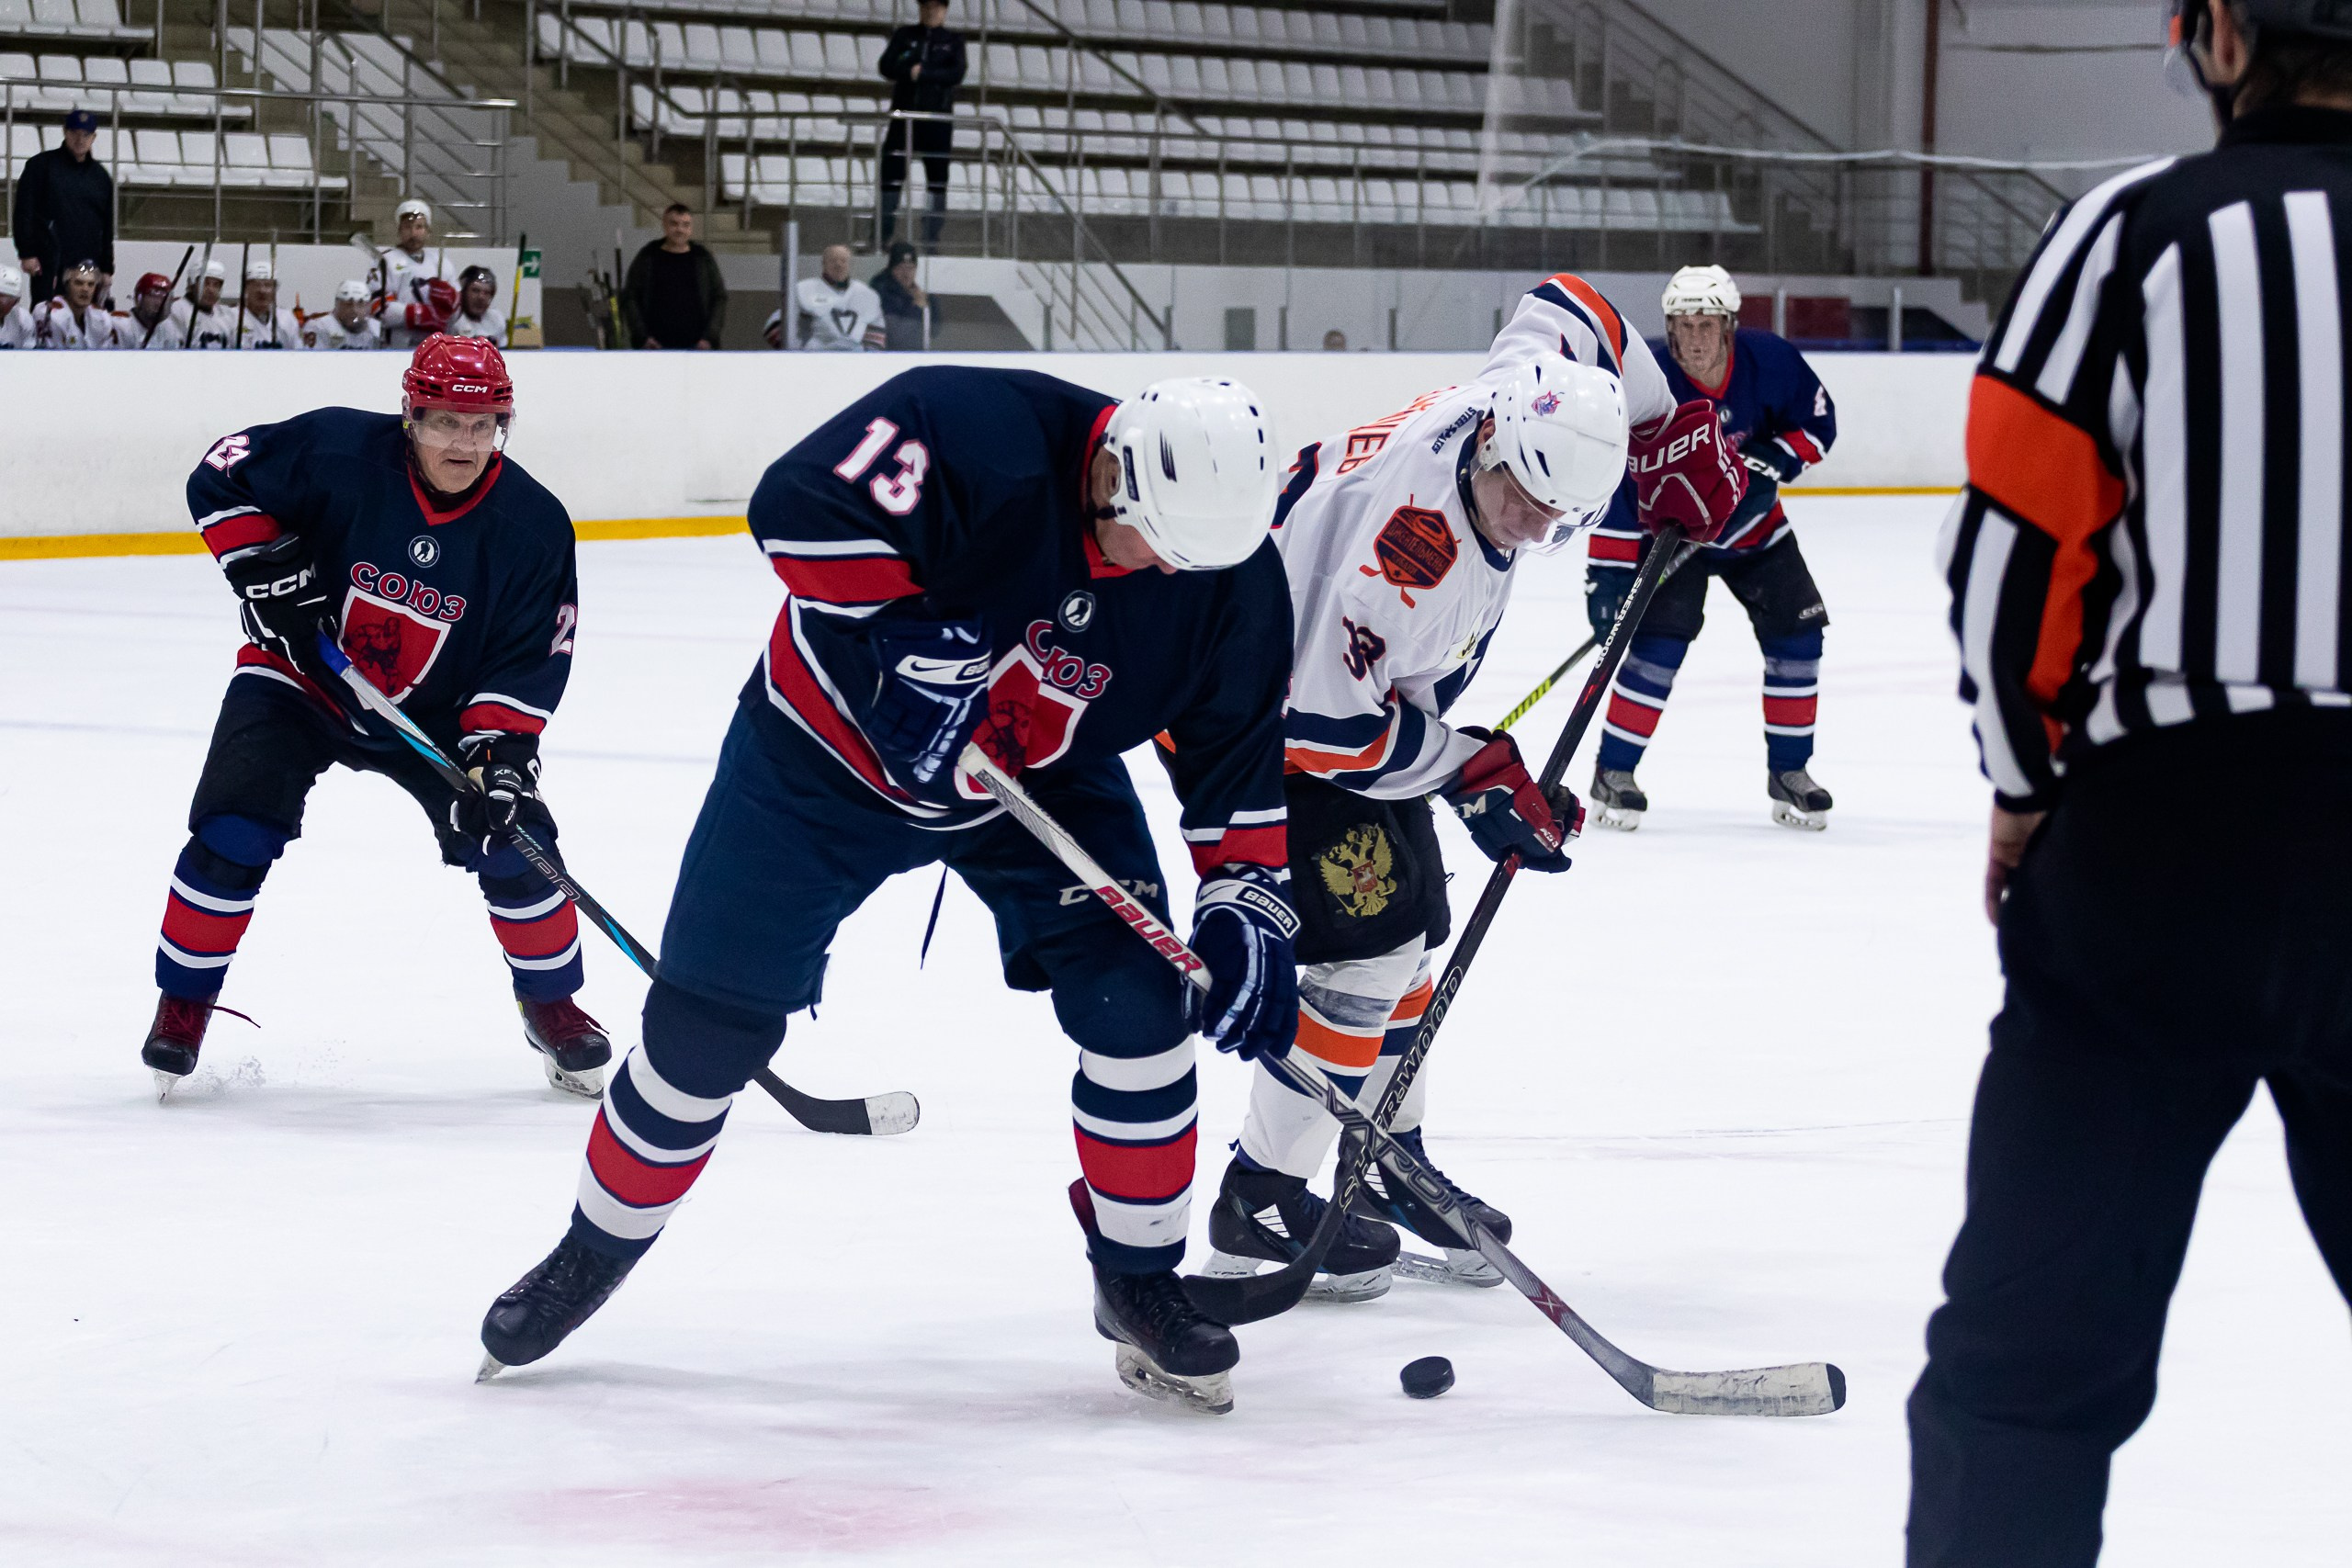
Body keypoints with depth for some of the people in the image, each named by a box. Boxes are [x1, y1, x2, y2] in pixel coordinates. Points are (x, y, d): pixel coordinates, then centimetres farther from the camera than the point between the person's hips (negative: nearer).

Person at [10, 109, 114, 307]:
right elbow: (24, 212, -4)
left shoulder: (100, 177, 15)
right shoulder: (42, 165, 1)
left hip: (88, 262, 5)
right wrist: (26, 253, -11)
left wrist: (106, 268, 14)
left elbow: (107, 227, 19)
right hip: (49, 263, -4)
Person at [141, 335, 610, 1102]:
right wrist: (269, 570, -22)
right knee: (235, 833, -17)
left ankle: (552, 1007, 15)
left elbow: (529, 663, -13)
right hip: (300, 678, -2)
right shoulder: (336, 453, -24)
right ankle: (184, 1003, 3)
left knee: (510, 842, -9)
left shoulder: (532, 524, -17)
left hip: (438, 709, 2)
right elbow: (221, 478, -12)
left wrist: (497, 751, -26)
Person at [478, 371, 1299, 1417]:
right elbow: (798, 501, -35)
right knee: (707, 1020, -2)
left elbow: (1241, 751, -8)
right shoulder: (980, 432, -33)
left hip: (1045, 781, 3)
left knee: (1139, 1005, -12)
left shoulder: (1231, 578, -19)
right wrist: (903, 629, -39)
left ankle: (1140, 1279, 9)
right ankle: (599, 1246, 22)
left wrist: (1249, 901, -15)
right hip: (828, 745, -3)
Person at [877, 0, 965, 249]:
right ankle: (883, 236, -2)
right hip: (903, 114, 1)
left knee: (938, 179, -1)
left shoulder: (953, 40, 8)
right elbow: (887, 67, -1)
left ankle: (932, 241, 1)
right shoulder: (905, 35, 10)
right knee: (891, 175, -5)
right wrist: (912, 70, -16)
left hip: (938, 119, -1)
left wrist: (922, 72, -13)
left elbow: (957, 74, -7)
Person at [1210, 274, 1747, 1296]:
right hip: (1262, 705, -9)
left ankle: (1391, 1163, 31)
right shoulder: (1408, 545, -40)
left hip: (1361, 691, 9)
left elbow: (1568, 311, 6)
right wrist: (1474, 774, -23)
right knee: (1365, 940, -13)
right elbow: (1325, 721, -31)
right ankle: (1258, 1204, -3)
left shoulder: (1533, 392, -18)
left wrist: (1675, 429, 3)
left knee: (1413, 929, 15)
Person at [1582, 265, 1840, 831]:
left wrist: (1770, 463, -22)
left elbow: (1818, 423, -4)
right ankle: (1612, 774, -6)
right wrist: (1608, 572, -30)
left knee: (1797, 635, -2)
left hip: (1751, 524, 4)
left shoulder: (1770, 360, -20)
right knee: (1660, 641, -19)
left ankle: (1789, 773, 14)